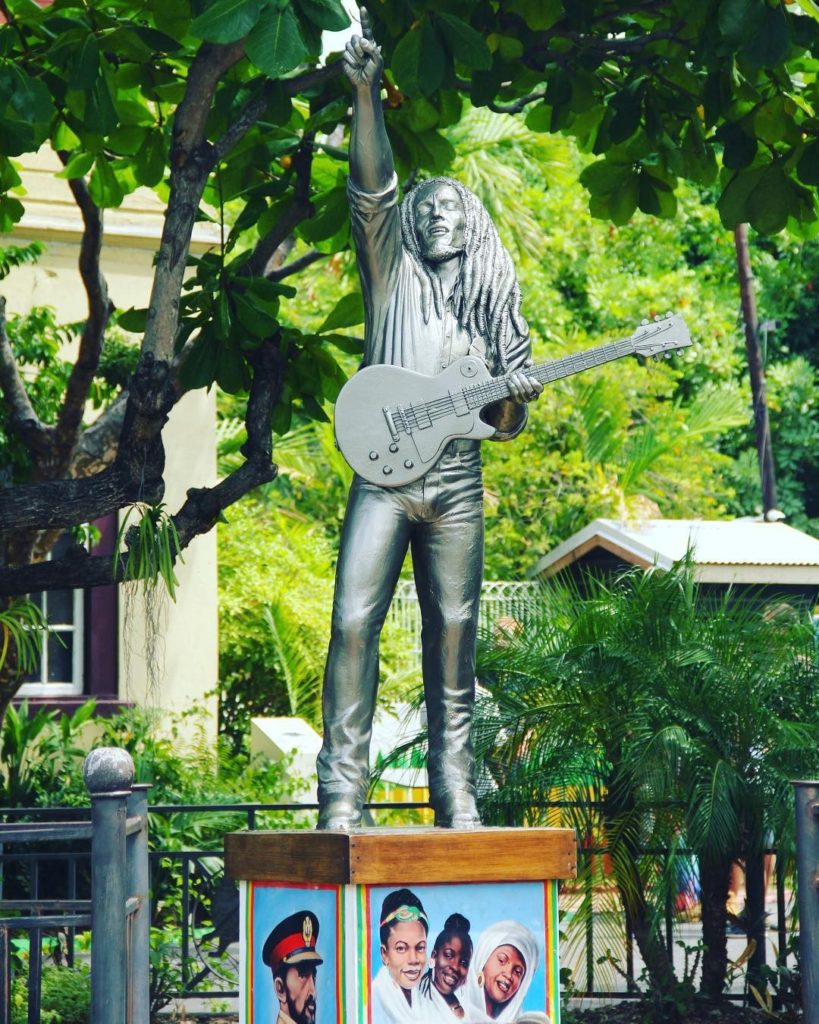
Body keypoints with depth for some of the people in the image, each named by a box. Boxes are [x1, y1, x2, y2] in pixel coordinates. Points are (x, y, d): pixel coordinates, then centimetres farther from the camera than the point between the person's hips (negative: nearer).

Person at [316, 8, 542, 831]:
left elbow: (502, 423, 15)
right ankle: (341, 791, -15)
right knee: (354, 622, -14)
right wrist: (366, 96, -17)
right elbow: (371, 187, -5)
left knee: (453, 636, 2)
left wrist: (516, 398, -9)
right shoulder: (392, 271, 12)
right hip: (384, 476, -2)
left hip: (455, 485, 2)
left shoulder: (492, 301, 17)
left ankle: (455, 797, 7)